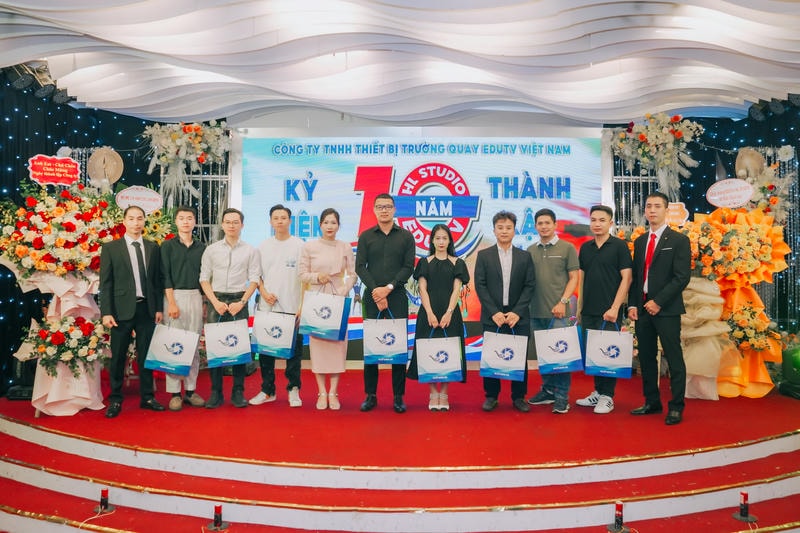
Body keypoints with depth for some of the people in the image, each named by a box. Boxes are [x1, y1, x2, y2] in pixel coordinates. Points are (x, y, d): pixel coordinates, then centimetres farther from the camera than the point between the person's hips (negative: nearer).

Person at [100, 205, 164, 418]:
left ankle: (147, 397, 18)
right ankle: (115, 400, 16)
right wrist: (106, 312, -9)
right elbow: (105, 283, -2)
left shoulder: (153, 247, 9)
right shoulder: (110, 248, 1)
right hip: (122, 309, -2)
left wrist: (159, 308, 5)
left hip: (147, 308, 2)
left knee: (146, 355, 9)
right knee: (118, 357, 5)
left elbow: (157, 279, 9)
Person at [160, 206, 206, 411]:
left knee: (194, 345, 5)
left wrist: (205, 302, 7)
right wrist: (171, 302, -13)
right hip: (174, 295, -3)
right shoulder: (168, 246, 2)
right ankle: (174, 393, 3)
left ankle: (191, 390, 12)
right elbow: (165, 276, -4)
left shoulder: (201, 247, 11)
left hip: (196, 296, 3)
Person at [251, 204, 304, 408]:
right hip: (267, 307, 3)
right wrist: (263, 292, -4)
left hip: (292, 307, -3)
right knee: (265, 349, 7)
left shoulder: (299, 245, 1)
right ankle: (267, 390, 18)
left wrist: (303, 305, -9)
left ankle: (293, 390, 13)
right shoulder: (264, 246, 10)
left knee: (294, 349, 2)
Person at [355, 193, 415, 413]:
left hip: (397, 298, -1)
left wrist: (388, 288, -11)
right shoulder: (366, 236, 9)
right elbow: (360, 267, 2)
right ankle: (370, 395, 12)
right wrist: (376, 292, -9)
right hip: (371, 297, 1)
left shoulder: (406, 236, 7)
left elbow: (408, 267, 0)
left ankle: (399, 396, 9)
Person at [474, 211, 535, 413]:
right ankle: (491, 396, 15)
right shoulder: (484, 255, 5)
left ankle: (519, 397, 16)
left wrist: (517, 312, -9)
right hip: (492, 317, -1)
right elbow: (480, 286, -1)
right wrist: (494, 312, -10)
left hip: (518, 317, 1)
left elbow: (530, 286, 2)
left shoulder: (525, 256, 8)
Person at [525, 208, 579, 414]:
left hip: (557, 312, -4)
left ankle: (562, 396, 4)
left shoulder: (567, 248, 2)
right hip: (536, 312, 4)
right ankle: (548, 390, 23)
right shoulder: (531, 250, 12)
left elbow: (573, 278, -1)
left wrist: (562, 302, -11)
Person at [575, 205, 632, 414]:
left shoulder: (619, 246, -3)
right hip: (588, 311, 5)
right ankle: (597, 392, 22)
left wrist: (614, 308, -15)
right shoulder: (585, 247, 11)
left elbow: (626, 278, -8)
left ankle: (607, 396, 10)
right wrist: (579, 307, 9)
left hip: (609, 312, -5)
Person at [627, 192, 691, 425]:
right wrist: (632, 305, 4)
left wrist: (658, 302, -15)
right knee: (646, 358, 10)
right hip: (642, 308, 6)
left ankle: (676, 408, 8)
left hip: (666, 309, -6)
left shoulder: (679, 240, -3)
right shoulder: (640, 242, 15)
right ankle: (652, 402, 21)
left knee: (674, 358, -1)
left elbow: (682, 277, -10)